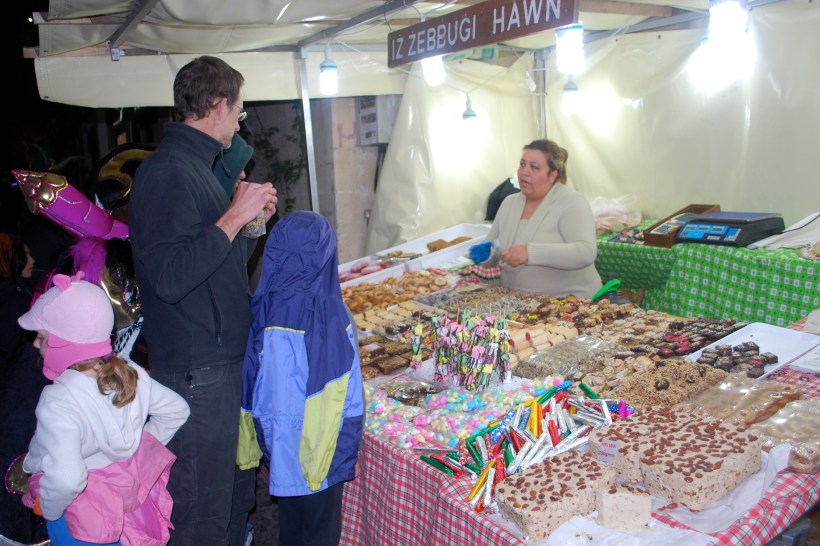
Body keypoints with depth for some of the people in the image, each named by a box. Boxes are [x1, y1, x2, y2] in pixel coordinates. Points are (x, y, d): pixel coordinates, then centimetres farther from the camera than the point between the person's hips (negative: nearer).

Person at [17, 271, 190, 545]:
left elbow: (66, 479, -40)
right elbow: (176, 410, 0)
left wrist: (49, 510, -20)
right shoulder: (131, 374, -12)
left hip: (81, 524, -6)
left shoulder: (58, 404, -32)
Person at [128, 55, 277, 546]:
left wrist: (253, 218, 7)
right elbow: (170, 277, -29)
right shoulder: (168, 173, -18)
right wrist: (234, 217, -23)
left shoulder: (195, 165, 14)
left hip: (227, 356, 10)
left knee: (238, 488, 24)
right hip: (198, 371, -10)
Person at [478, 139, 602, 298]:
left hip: (568, 302, -5)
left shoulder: (572, 202, -8)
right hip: (515, 300, 5)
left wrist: (531, 252, -32)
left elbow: (586, 253, -22)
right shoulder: (509, 203, 10)